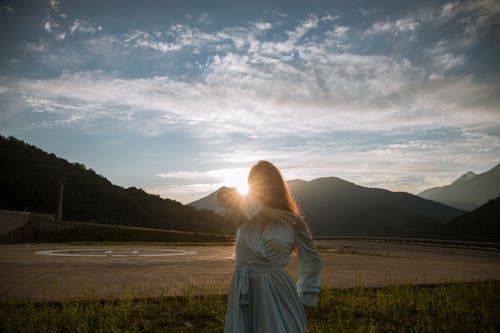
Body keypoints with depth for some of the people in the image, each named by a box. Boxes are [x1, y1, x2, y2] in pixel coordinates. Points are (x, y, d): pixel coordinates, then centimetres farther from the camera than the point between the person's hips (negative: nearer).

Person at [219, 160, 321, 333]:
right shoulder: (243, 217, 3)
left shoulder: (292, 222, -2)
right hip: (243, 295, 2)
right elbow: (223, 194, -16)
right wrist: (264, 210, -18)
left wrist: (306, 298, 13)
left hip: (277, 294, -2)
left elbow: (312, 260, 7)